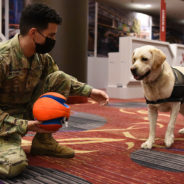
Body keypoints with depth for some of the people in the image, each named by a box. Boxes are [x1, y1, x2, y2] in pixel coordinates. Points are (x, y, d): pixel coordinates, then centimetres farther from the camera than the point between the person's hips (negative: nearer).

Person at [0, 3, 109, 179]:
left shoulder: (42, 56, -4)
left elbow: (61, 81, 13)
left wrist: (89, 91, 1)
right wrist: (23, 125, -31)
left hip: (28, 109, 7)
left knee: (60, 78, -9)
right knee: (14, 165, -33)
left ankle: (43, 140, 1)